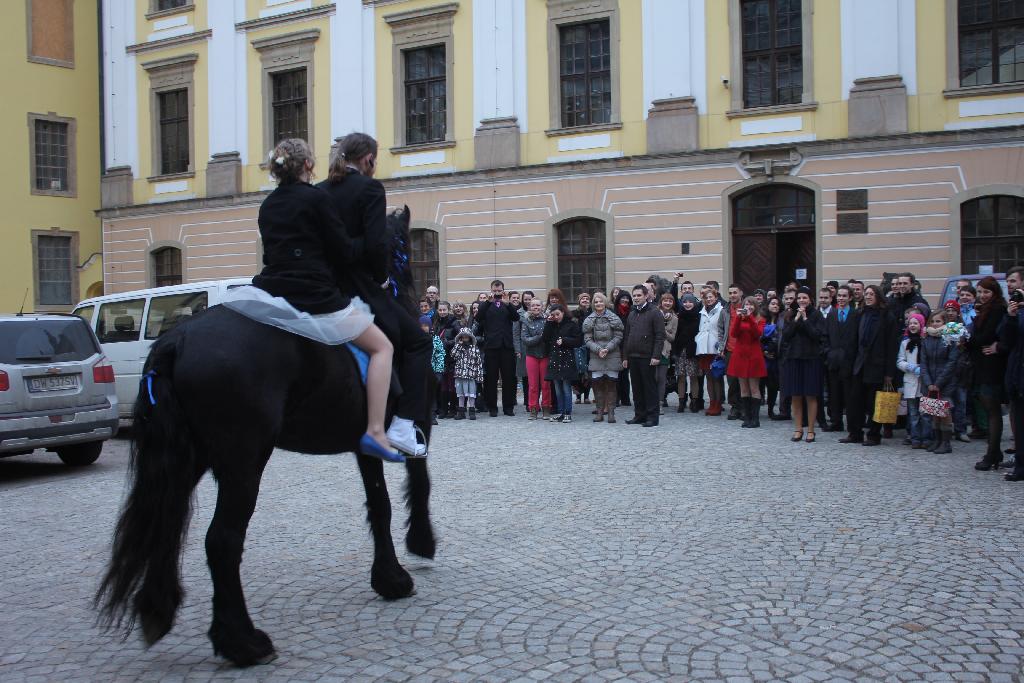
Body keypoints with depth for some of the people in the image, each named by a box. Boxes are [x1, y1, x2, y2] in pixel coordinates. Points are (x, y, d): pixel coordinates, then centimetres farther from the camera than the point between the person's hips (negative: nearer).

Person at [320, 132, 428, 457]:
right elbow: (376, 244, -19)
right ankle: (402, 425, -4)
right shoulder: (369, 188, -9)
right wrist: (381, 278, -3)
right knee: (417, 343, 7)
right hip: (362, 289, -7)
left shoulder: (318, 192, 11)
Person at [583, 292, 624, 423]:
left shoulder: (614, 319, 2)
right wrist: (598, 349, -13)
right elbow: (587, 339, 2)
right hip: (596, 356, 1)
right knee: (597, 383, -1)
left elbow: (618, 337, -1)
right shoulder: (589, 321, 6)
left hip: (612, 355, -1)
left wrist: (607, 349, -13)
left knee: (611, 383, -2)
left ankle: (611, 412, 4)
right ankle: (600, 411, 8)